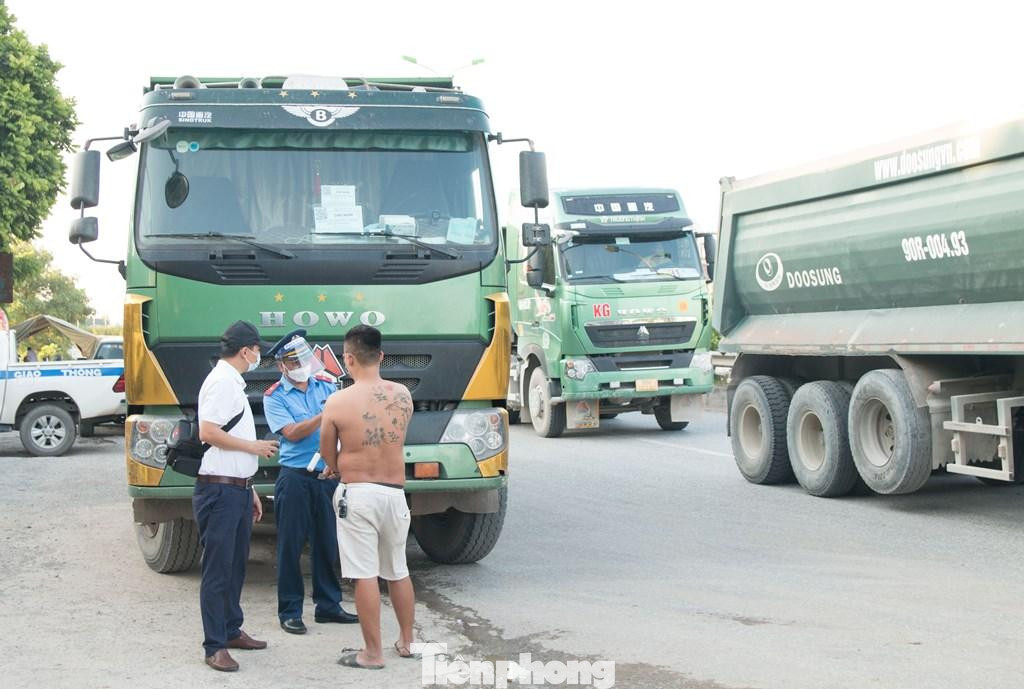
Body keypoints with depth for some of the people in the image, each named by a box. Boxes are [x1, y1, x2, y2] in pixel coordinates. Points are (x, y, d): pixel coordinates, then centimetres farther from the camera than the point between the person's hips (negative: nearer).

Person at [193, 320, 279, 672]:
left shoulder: (234, 383, 19)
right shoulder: (220, 382, -12)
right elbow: (208, 433, -22)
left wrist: (249, 490, 22)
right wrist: (254, 446, -11)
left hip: (238, 490, 10)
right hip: (219, 489, -10)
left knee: (236, 564, 17)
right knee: (218, 570, -6)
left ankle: (231, 630, 28)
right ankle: (214, 647, -3)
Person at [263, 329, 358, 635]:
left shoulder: (326, 385, 9)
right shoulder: (275, 397, -2)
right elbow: (292, 433, -14)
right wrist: (323, 416, -23)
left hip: (327, 476, 4)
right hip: (295, 478, -4)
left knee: (327, 542, 10)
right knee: (290, 545, 0)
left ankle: (328, 605, 21)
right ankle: (289, 612, 8)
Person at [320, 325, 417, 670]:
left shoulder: (338, 401, -11)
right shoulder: (403, 394, -1)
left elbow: (328, 455, 2)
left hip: (357, 494, -4)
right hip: (395, 493, 4)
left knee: (365, 575, 2)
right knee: (398, 571, 19)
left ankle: (373, 653, 7)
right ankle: (407, 642, 31)